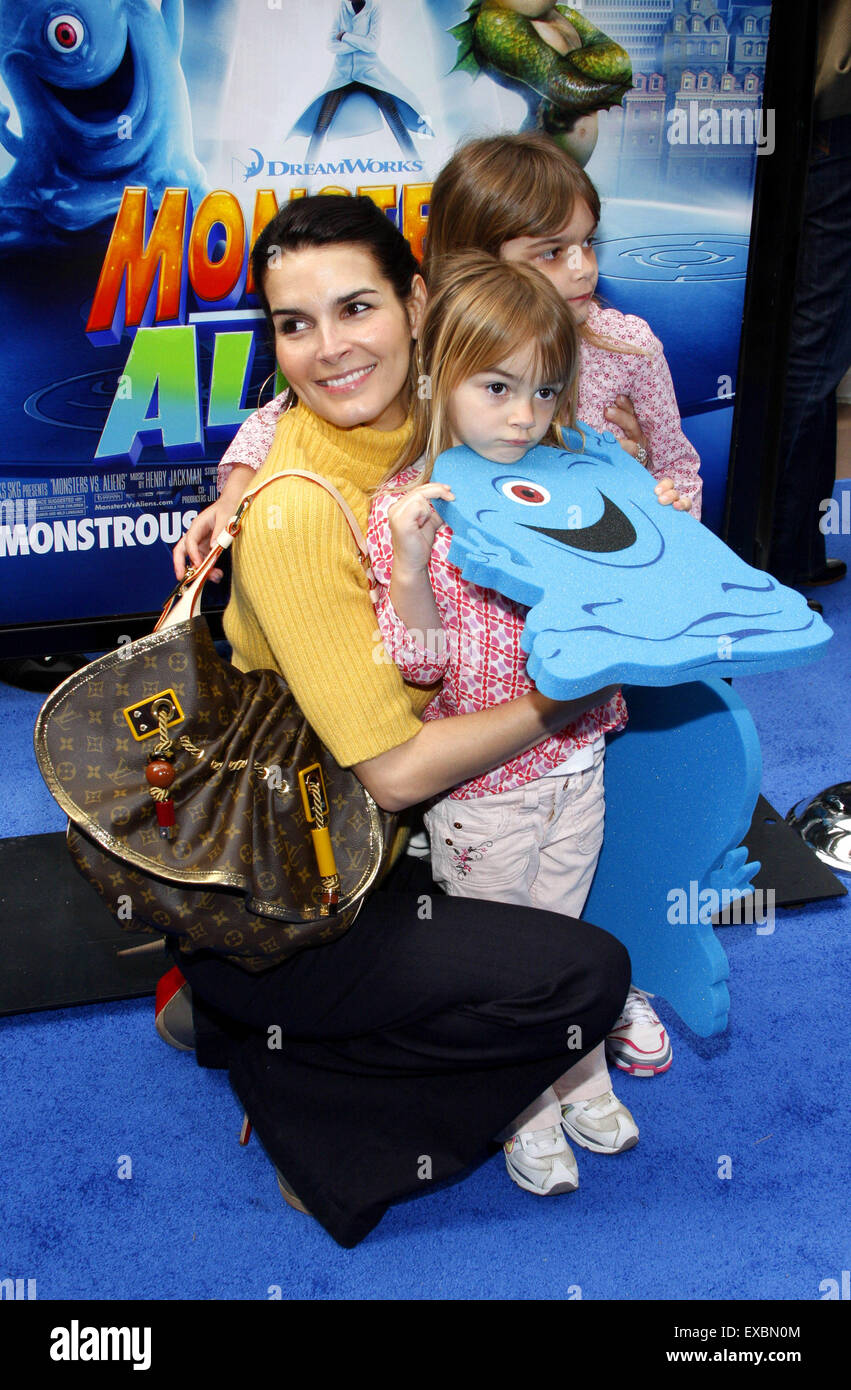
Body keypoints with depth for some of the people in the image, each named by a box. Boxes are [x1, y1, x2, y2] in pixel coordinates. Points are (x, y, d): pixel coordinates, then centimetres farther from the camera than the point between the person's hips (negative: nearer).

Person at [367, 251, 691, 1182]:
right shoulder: (408, 508, -17)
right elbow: (417, 664, -21)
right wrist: (408, 562, -36)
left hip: (577, 762, 5)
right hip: (481, 785, -4)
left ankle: (579, 1086, 45)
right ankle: (524, 1111, 37)